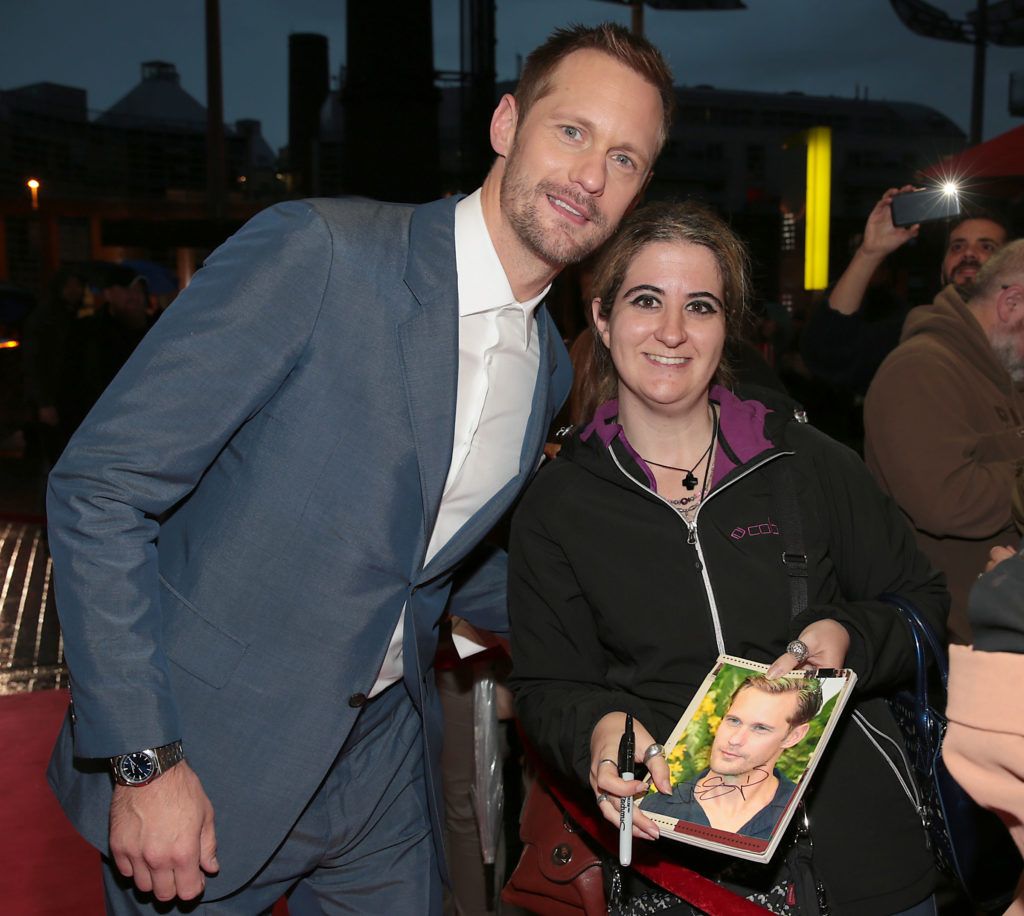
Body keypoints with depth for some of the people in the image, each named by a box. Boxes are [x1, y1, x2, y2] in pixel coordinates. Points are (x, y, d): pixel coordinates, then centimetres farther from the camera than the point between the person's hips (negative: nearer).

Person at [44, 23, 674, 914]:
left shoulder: (549, 365, 3)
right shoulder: (317, 251, -19)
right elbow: (99, 487, -19)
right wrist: (144, 763, -19)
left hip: (385, 764, 6)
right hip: (208, 759, -5)